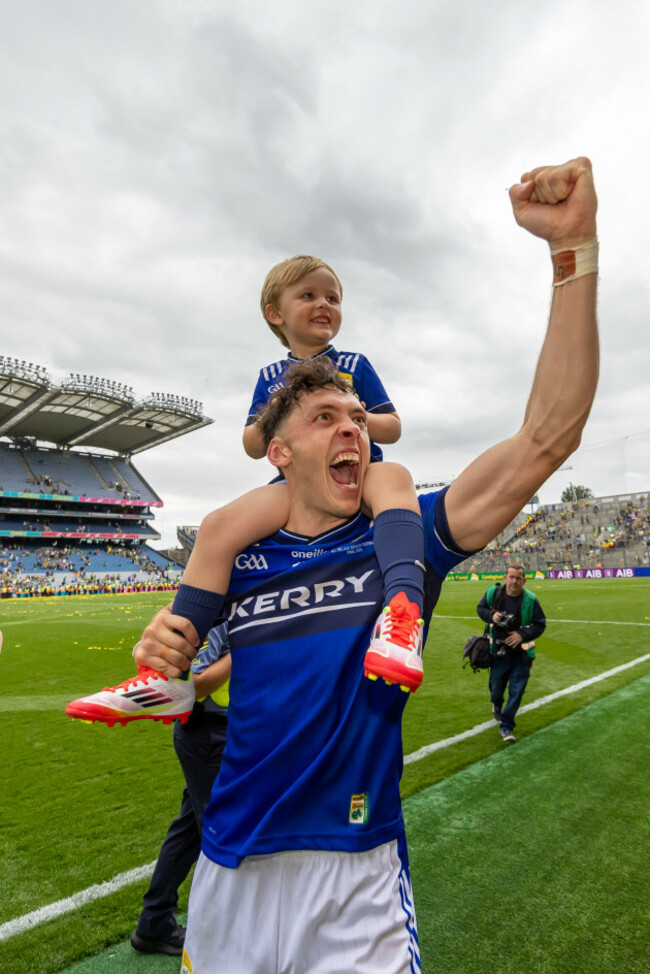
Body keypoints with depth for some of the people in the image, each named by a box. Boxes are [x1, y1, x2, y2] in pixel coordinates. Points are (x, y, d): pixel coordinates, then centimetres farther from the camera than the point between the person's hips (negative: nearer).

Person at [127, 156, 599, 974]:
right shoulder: (238, 559, -4)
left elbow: (546, 437, -19)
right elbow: (179, 670, 11)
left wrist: (572, 247, -25)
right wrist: (166, 651, -14)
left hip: (356, 877, -2)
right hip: (230, 871, 3)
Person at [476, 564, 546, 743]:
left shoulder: (530, 599, -12)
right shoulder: (494, 592, -8)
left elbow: (540, 624, -4)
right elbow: (480, 608, 8)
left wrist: (523, 634, -20)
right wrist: (491, 616, -14)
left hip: (522, 654, -1)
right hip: (499, 652, 1)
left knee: (516, 691, -1)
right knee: (496, 688, 14)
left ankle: (506, 726, 16)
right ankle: (497, 705, 50)